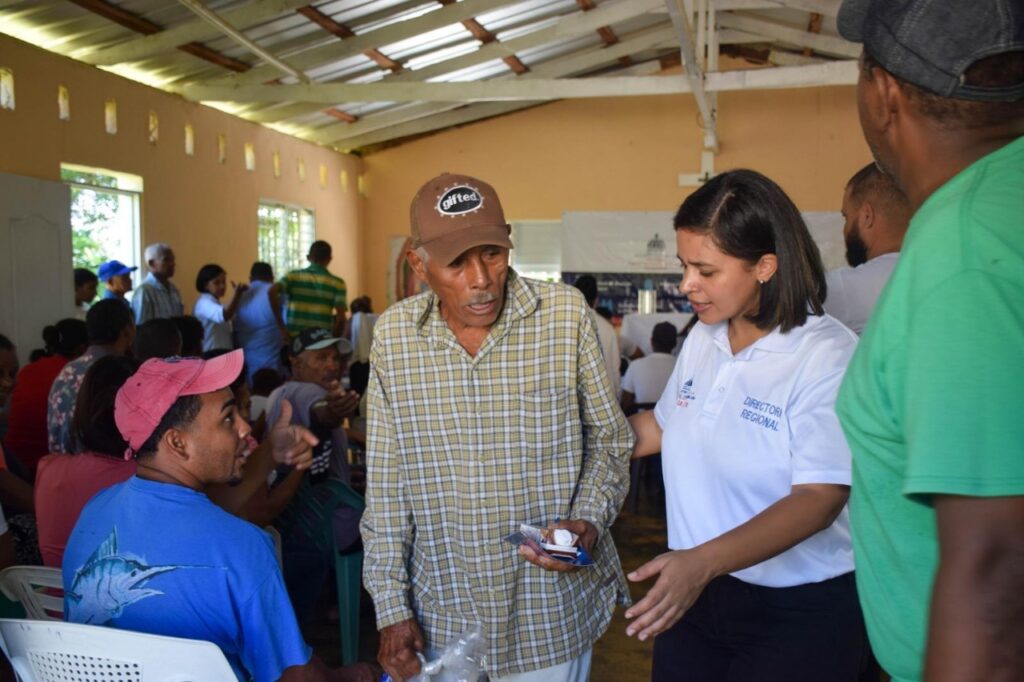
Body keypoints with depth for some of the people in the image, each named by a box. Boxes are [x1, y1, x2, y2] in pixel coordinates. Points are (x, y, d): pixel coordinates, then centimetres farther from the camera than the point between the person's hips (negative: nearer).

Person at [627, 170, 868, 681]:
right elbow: (662, 426, 15)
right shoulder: (703, 338, 2)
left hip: (799, 614, -5)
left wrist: (705, 560, -34)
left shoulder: (828, 356, -18)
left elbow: (819, 499, -23)